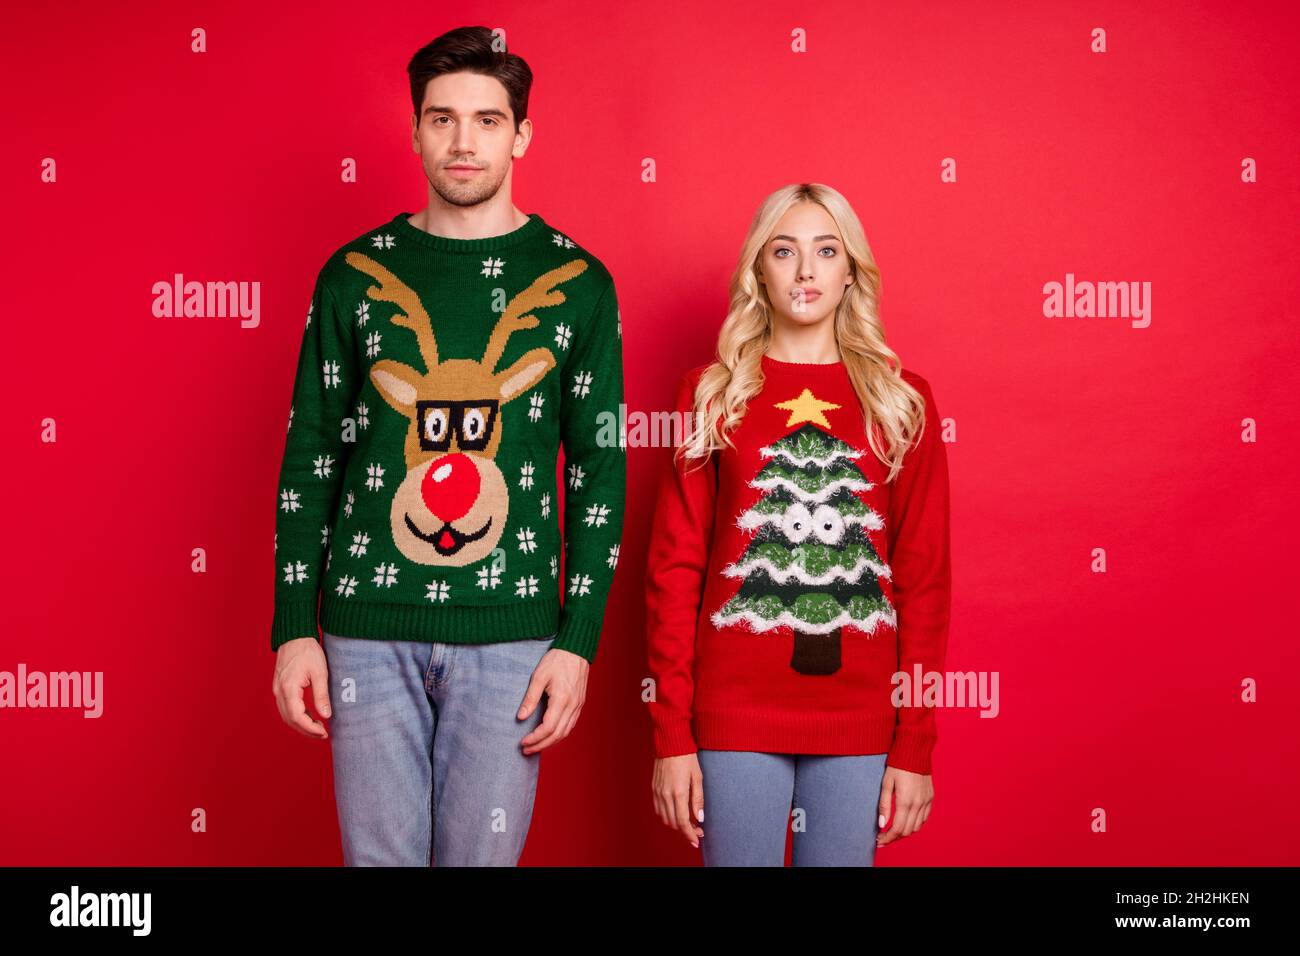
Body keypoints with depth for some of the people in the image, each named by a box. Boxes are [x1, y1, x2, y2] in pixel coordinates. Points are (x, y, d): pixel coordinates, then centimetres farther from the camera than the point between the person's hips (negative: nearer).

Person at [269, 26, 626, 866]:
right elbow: (309, 459, 6)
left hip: (510, 636, -1)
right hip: (367, 629, 1)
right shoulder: (356, 273, 4)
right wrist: (293, 628, 1)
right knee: (378, 850, 9)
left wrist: (578, 639, -4)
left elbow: (601, 470, 2)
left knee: (482, 853, 9)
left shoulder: (576, 282, 2)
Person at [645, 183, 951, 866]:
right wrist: (671, 736, -4)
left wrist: (915, 747, -1)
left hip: (859, 720, 1)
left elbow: (924, 574, 3)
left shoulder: (901, 398, 5)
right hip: (736, 715, -1)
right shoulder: (711, 393, 3)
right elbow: (673, 566, 1)